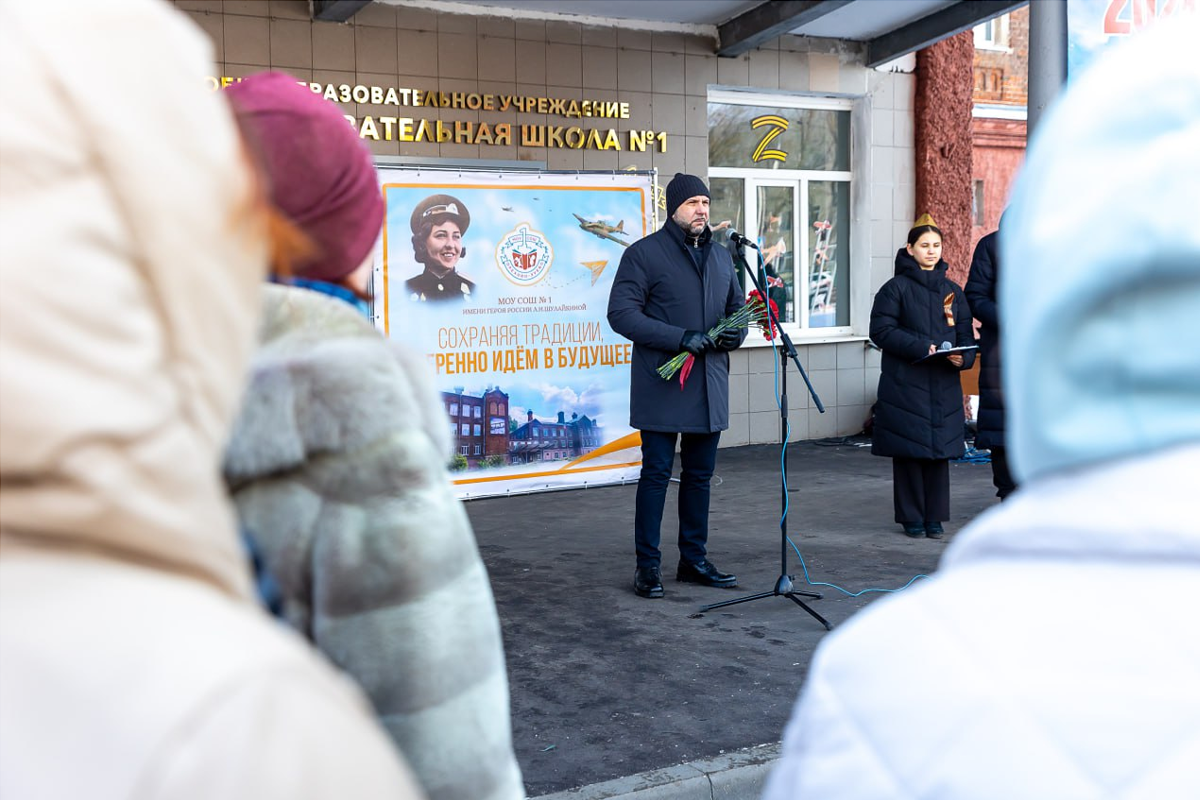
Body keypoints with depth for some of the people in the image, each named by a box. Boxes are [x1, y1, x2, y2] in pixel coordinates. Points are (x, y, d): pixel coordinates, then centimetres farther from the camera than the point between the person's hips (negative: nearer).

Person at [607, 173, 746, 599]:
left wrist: (736, 332, -1)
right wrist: (680, 338, -20)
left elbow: (738, 306, 24)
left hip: (709, 384, 6)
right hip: (662, 385, -6)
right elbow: (621, 313, -12)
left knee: (700, 474, 12)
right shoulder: (644, 253, -5)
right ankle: (648, 566, 6)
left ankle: (694, 559, 23)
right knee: (656, 474, -2)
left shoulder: (721, 256, 16)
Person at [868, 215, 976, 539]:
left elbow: (966, 334, 14)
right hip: (905, 383, -4)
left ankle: (935, 518, 15)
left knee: (940, 450, 5)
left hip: (944, 385, 4)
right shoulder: (895, 288, 0)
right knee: (909, 452, -1)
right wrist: (920, 347, -18)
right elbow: (881, 330, -8)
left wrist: (962, 357, -8)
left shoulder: (953, 291, 14)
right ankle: (911, 518, 9)